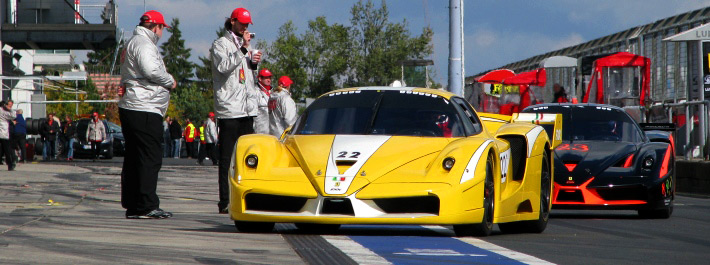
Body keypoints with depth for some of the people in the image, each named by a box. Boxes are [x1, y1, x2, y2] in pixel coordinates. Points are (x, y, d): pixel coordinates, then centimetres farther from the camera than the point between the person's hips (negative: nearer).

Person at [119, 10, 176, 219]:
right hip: (144, 109, -11)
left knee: (134, 158, 11)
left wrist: (166, 84, 15)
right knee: (150, 158, -9)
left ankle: (131, 205, 13)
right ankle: (147, 206, -11)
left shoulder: (132, 43, 23)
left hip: (130, 107, 11)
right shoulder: (143, 43, -10)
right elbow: (152, 70, -24)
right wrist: (170, 82, -8)